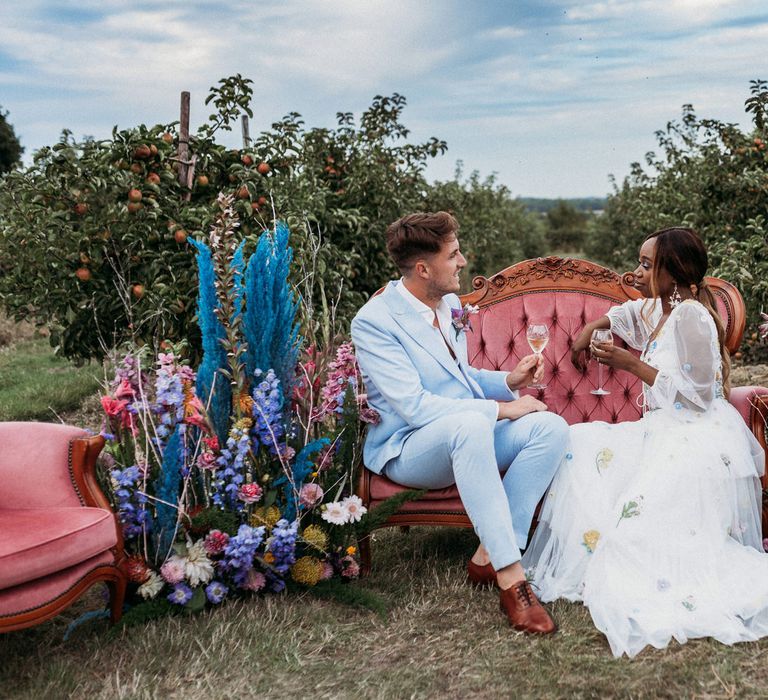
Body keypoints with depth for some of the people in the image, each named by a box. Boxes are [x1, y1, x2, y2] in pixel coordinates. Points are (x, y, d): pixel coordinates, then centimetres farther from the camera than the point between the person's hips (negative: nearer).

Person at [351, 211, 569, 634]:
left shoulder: (449, 305, 11)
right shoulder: (373, 322, -15)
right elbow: (414, 407, -23)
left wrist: (507, 381, 4)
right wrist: (500, 409, -21)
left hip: (471, 435, 8)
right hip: (407, 449, -8)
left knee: (550, 426, -18)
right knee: (470, 424, -40)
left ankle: (490, 555, -21)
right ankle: (511, 579, -38)